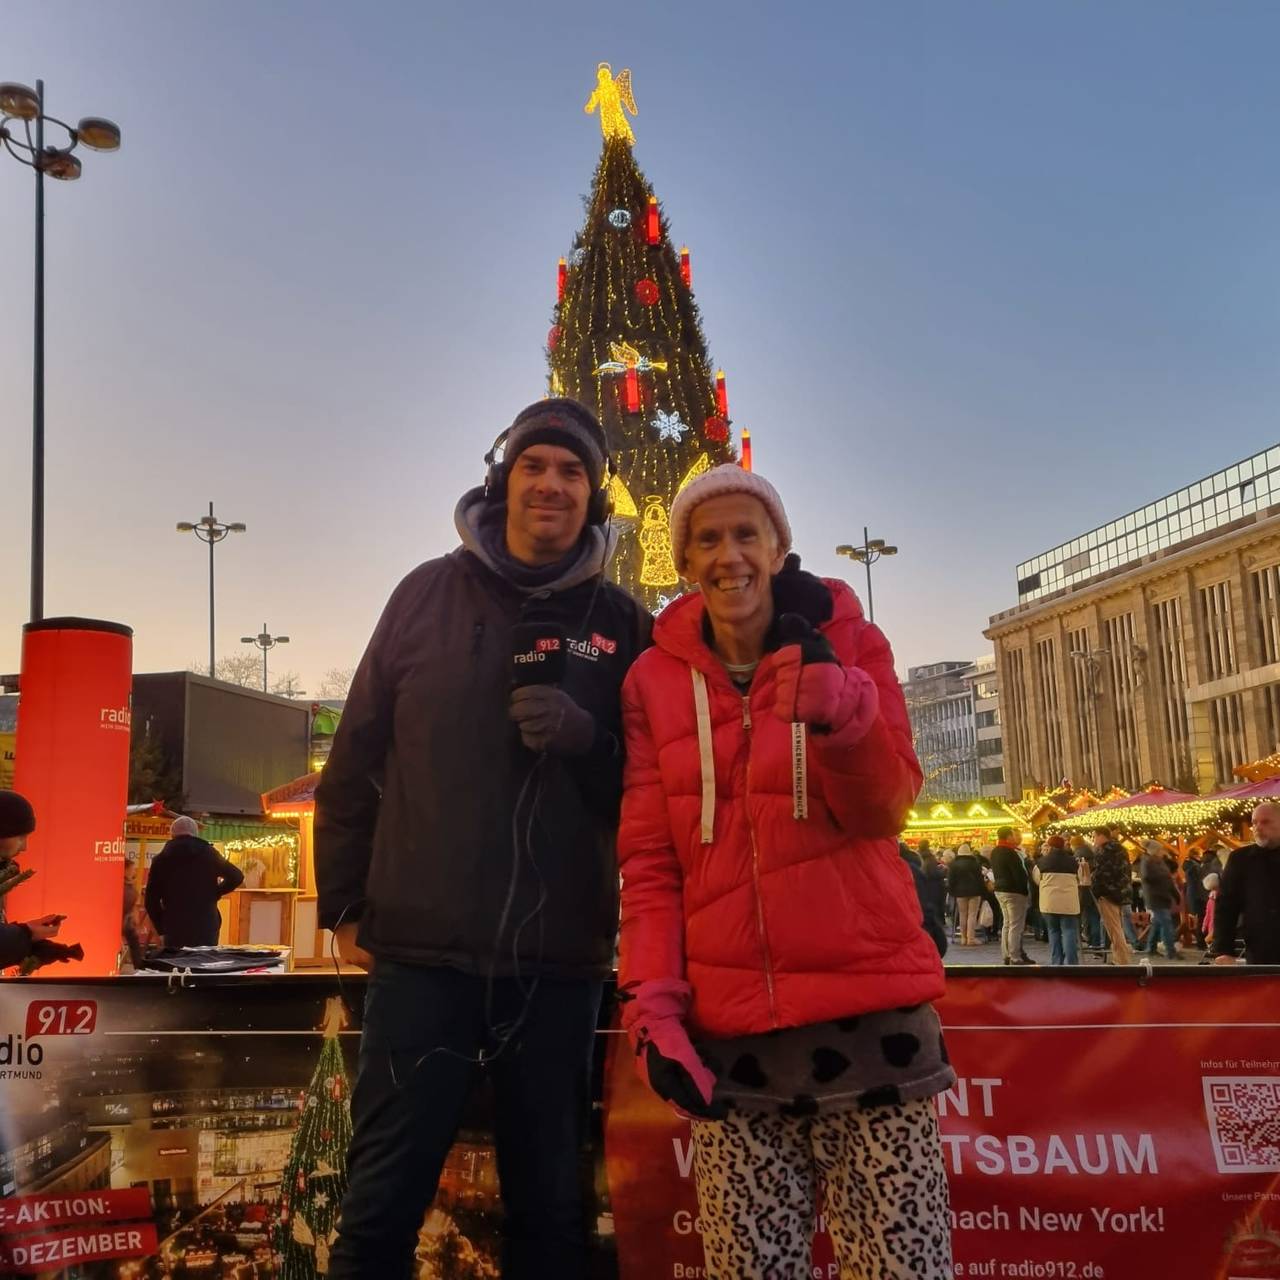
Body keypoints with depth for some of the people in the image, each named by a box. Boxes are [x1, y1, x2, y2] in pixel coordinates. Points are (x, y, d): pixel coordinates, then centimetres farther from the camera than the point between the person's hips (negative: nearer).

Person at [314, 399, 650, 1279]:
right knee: (383, 1201, 6)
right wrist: (344, 902, 4)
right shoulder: (429, 595, 3)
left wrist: (588, 740, -15)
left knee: (551, 1206, 15)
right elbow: (358, 759, 5)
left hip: (560, 962, 1)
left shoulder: (621, 623, 4)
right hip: (423, 951, -1)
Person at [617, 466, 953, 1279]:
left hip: (870, 1010, -1)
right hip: (730, 1030, 1)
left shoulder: (850, 642, 3)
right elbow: (649, 858, 6)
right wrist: (652, 999, -6)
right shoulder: (654, 679, 6)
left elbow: (884, 812, -8)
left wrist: (840, 711, -27)